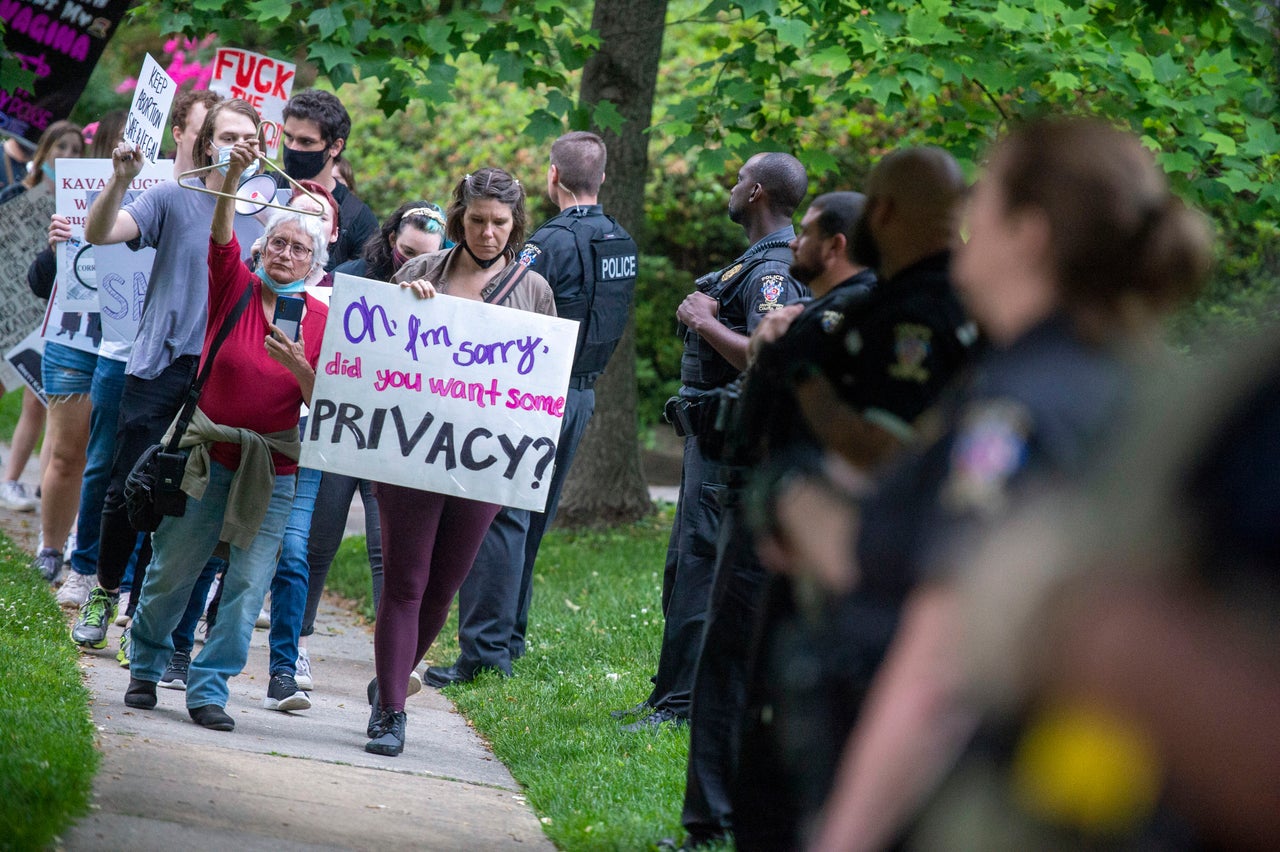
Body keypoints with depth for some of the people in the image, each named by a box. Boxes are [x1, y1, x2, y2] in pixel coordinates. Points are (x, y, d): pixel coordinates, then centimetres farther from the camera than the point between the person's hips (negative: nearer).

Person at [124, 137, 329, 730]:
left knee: (249, 582, -3)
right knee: (170, 571, 5)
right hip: (207, 458, -1)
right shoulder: (236, 288, -1)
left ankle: (209, 687, 8)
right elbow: (220, 237, -20)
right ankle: (146, 666, 27)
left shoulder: (322, 320, 0)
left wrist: (298, 366, -22)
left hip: (274, 474, 1)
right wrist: (232, 179, -36)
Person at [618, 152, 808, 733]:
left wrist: (706, 322, -20)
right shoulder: (757, 261, 17)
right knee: (683, 568, 16)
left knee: (699, 571, -10)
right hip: (711, 436, 11)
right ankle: (671, 694, 22)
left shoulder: (772, 271, -17)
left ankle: (684, 704, -10)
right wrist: (701, 314, 13)